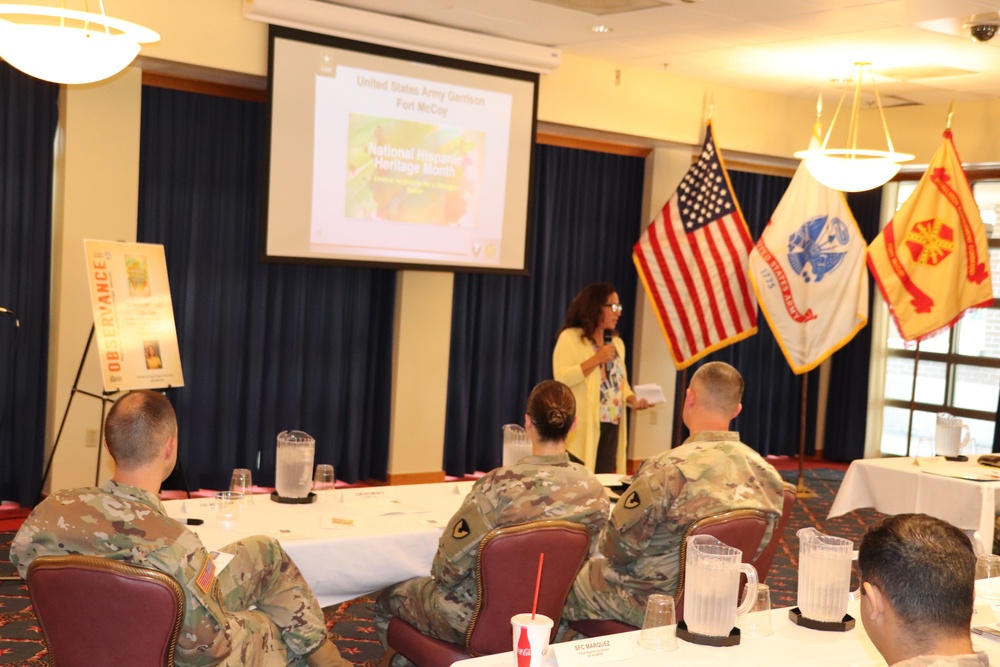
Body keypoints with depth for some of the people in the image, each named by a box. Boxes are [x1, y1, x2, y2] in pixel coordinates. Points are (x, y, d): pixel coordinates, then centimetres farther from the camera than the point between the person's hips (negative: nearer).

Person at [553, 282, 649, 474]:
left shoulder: (617, 343, 16)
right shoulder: (570, 337, -5)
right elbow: (561, 379, -16)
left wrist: (632, 399, 2)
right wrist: (596, 360, -16)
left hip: (611, 427, 7)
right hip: (582, 428, -6)